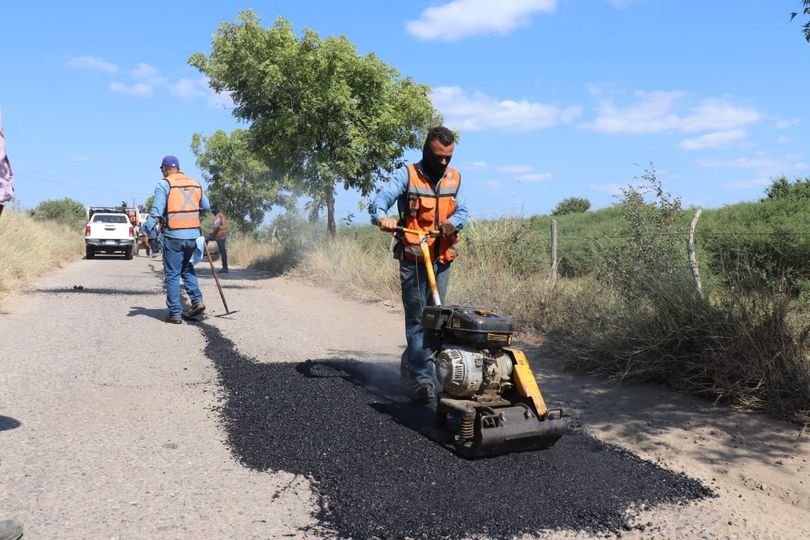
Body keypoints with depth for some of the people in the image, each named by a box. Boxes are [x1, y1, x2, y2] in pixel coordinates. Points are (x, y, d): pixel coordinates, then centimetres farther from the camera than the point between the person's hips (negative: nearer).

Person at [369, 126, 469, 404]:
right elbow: (379, 201, -16)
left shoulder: (454, 178, 9)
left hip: (442, 259, 5)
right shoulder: (406, 175, -6)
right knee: (417, 318, -6)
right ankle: (423, 379, -3)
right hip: (413, 259, -5)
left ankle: (410, 365, 32)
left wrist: (452, 222, -20)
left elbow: (462, 211, 4)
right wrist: (382, 217, -39)